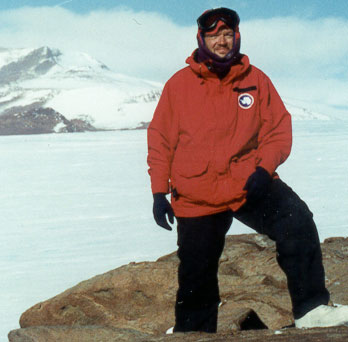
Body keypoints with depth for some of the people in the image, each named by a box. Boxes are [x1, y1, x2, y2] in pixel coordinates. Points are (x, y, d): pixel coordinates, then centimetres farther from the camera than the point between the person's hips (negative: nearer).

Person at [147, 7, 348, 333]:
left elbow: (279, 129, 3)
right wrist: (159, 192, 0)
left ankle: (311, 309, -23)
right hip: (196, 195, 0)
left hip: (249, 184, 0)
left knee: (297, 220, -25)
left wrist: (264, 169, -14)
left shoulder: (256, 80, 2)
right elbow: (160, 141, 6)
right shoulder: (179, 85, 1)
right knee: (196, 280, 7)